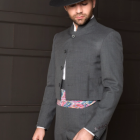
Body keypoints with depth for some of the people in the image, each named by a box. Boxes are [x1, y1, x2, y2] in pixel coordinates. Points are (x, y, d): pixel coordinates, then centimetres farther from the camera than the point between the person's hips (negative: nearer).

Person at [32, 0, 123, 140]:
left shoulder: (109, 38, -8)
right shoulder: (60, 39, 13)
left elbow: (114, 88, -14)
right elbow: (54, 85, 15)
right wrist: (41, 125, 9)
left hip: (90, 124, -7)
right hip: (64, 125, 7)